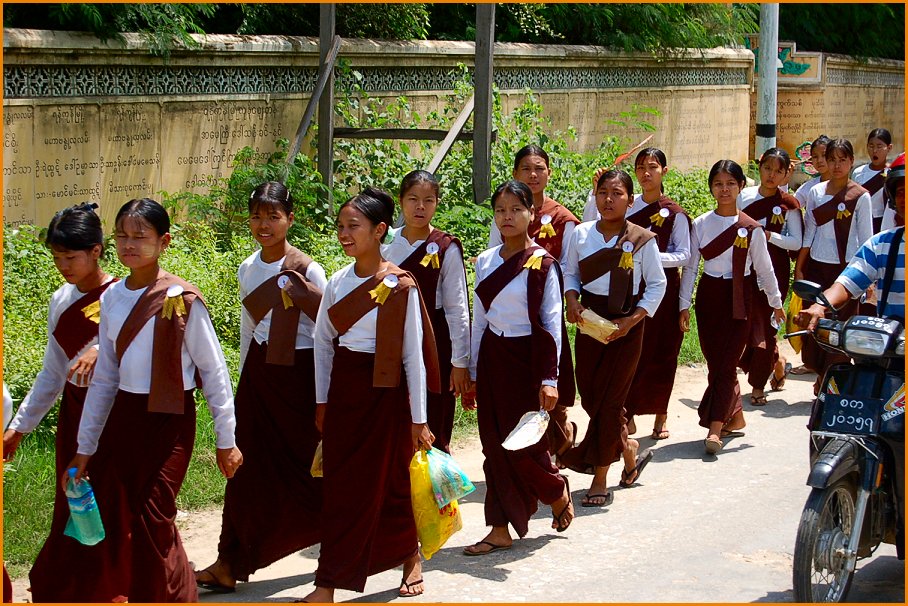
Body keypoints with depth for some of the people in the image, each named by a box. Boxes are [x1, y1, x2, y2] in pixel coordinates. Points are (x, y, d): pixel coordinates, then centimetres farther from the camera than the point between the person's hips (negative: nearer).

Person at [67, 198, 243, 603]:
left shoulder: (181, 300, -10)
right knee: (135, 519, 8)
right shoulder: (112, 299, 5)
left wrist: (226, 439, -3)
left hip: (169, 420, -5)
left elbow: (214, 371, -5)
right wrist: (85, 447, 13)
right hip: (123, 418, 5)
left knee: (153, 520, -8)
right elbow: (104, 378, 12)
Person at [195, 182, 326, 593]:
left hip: (298, 372, -5)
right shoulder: (247, 270, 6)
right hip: (258, 371, 5)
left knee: (305, 464, 4)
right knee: (249, 466, 3)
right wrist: (245, 379, 19)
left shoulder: (307, 271, -11)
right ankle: (231, 563, 5)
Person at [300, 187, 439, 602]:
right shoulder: (337, 283, 3)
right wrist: (322, 401, 11)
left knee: (390, 481, 5)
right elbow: (323, 343, 12)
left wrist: (418, 419, -7)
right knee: (340, 486, 3)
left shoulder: (400, 287, -11)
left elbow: (414, 355, -9)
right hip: (343, 389, 4)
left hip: (385, 392, -4)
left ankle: (410, 557, 31)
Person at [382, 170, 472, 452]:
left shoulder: (446, 249, -5)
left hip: (433, 341, -3)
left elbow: (457, 308, -5)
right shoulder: (386, 244, 5)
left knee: (432, 432, 0)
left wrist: (460, 361, -7)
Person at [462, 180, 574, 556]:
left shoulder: (541, 264, -7)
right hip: (492, 358, 5)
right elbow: (479, 318, 13)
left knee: (523, 444, -4)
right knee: (495, 445, 4)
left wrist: (549, 378, -12)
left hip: (527, 358, -5)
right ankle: (500, 530, 9)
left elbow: (552, 322, -8)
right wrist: (473, 369, 12)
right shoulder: (485, 262, 8)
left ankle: (557, 493, 26)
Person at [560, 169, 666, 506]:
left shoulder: (642, 240, -9)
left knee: (609, 398, -2)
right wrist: (572, 300, -9)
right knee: (590, 395, 7)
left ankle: (600, 477, 8)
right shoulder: (581, 234, 0)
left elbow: (657, 285, -2)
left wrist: (633, 319, -13)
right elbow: (570, 274, 11)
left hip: (625, 326, -4)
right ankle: (628, 449, 33)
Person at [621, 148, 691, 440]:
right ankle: (627, 414, 3)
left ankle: (660, 415, 18)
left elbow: (684, 255, -4)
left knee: (661, 353, 5)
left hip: (663, 288, -1)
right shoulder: (628, 207, 5)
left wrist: (654, 257, -20)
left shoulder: (674, 213, -2)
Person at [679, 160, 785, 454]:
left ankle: (714, 429, -16)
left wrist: (776, 302, 12)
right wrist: (684, 304, 2)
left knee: (726, 362, -10)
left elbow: (764, 268, 5)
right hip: (709, 295, 3)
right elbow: (690, 266, 5)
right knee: (714, 361, 6)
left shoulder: (751, 228, -3)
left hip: (739, 297, -3)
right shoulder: (701, 224, 2)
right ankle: (736, 416, 25)